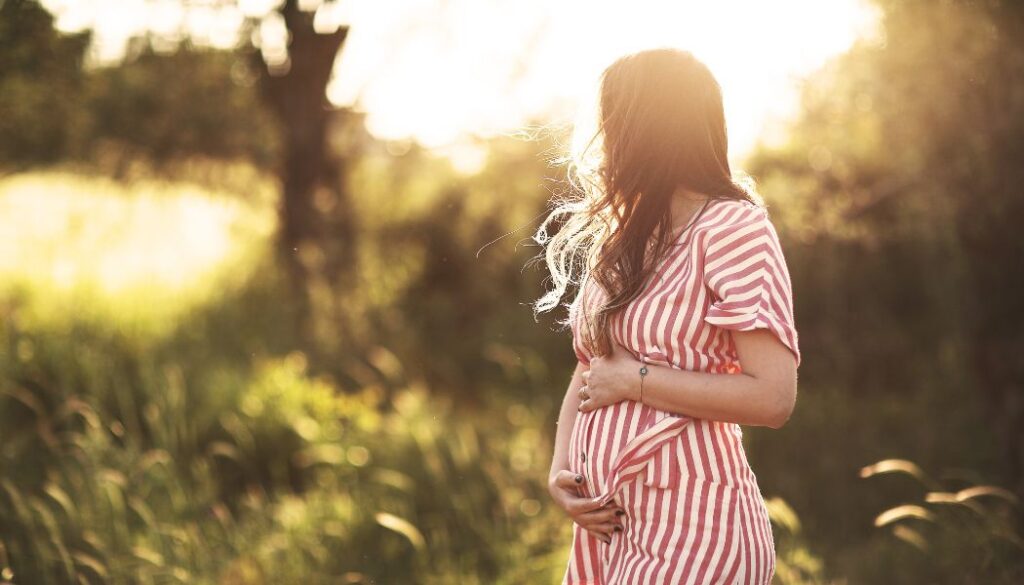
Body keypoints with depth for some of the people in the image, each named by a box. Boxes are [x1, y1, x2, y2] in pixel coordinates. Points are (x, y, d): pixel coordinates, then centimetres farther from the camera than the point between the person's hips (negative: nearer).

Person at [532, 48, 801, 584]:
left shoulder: (734, 228, -12)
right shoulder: (622, 237, 12)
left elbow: (772, 397, -20)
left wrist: (634, 380, -14)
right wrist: (560, 470, -3)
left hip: (690, 526, -7)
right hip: (604, 524, 7)